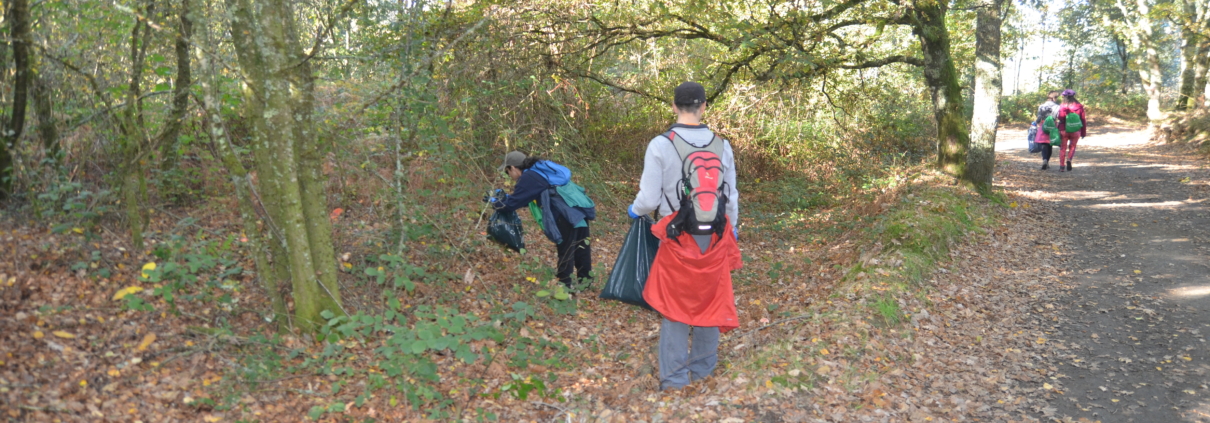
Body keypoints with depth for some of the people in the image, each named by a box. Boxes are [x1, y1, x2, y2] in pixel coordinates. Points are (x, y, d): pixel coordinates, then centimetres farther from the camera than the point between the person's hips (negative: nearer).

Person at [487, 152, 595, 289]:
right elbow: (524, 198, 33)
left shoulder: (528, 178, -8)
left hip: (567, 214, -10)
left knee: (565, 250, 0)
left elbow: (512, 204, -5)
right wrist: (504, 197, 31)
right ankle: (585, 279, 29)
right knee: (579, 246, 18)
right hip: (580, 208, 10)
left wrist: (494, 201, 12)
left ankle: (565, 284, 8)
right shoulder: (539, 171, 21)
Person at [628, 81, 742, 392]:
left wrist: (634, 211, 12)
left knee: (675, 305, 8)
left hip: (678, 238, -3)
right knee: (710, 301, 15)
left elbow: (650, 198, -10)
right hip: (715, 237, 3)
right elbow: (732, 196, 7)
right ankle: (703, 369, 27)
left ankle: (674, 376, 12)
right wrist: (731, 231, 22)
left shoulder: (661, 145, -11)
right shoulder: (721, 146, 0)